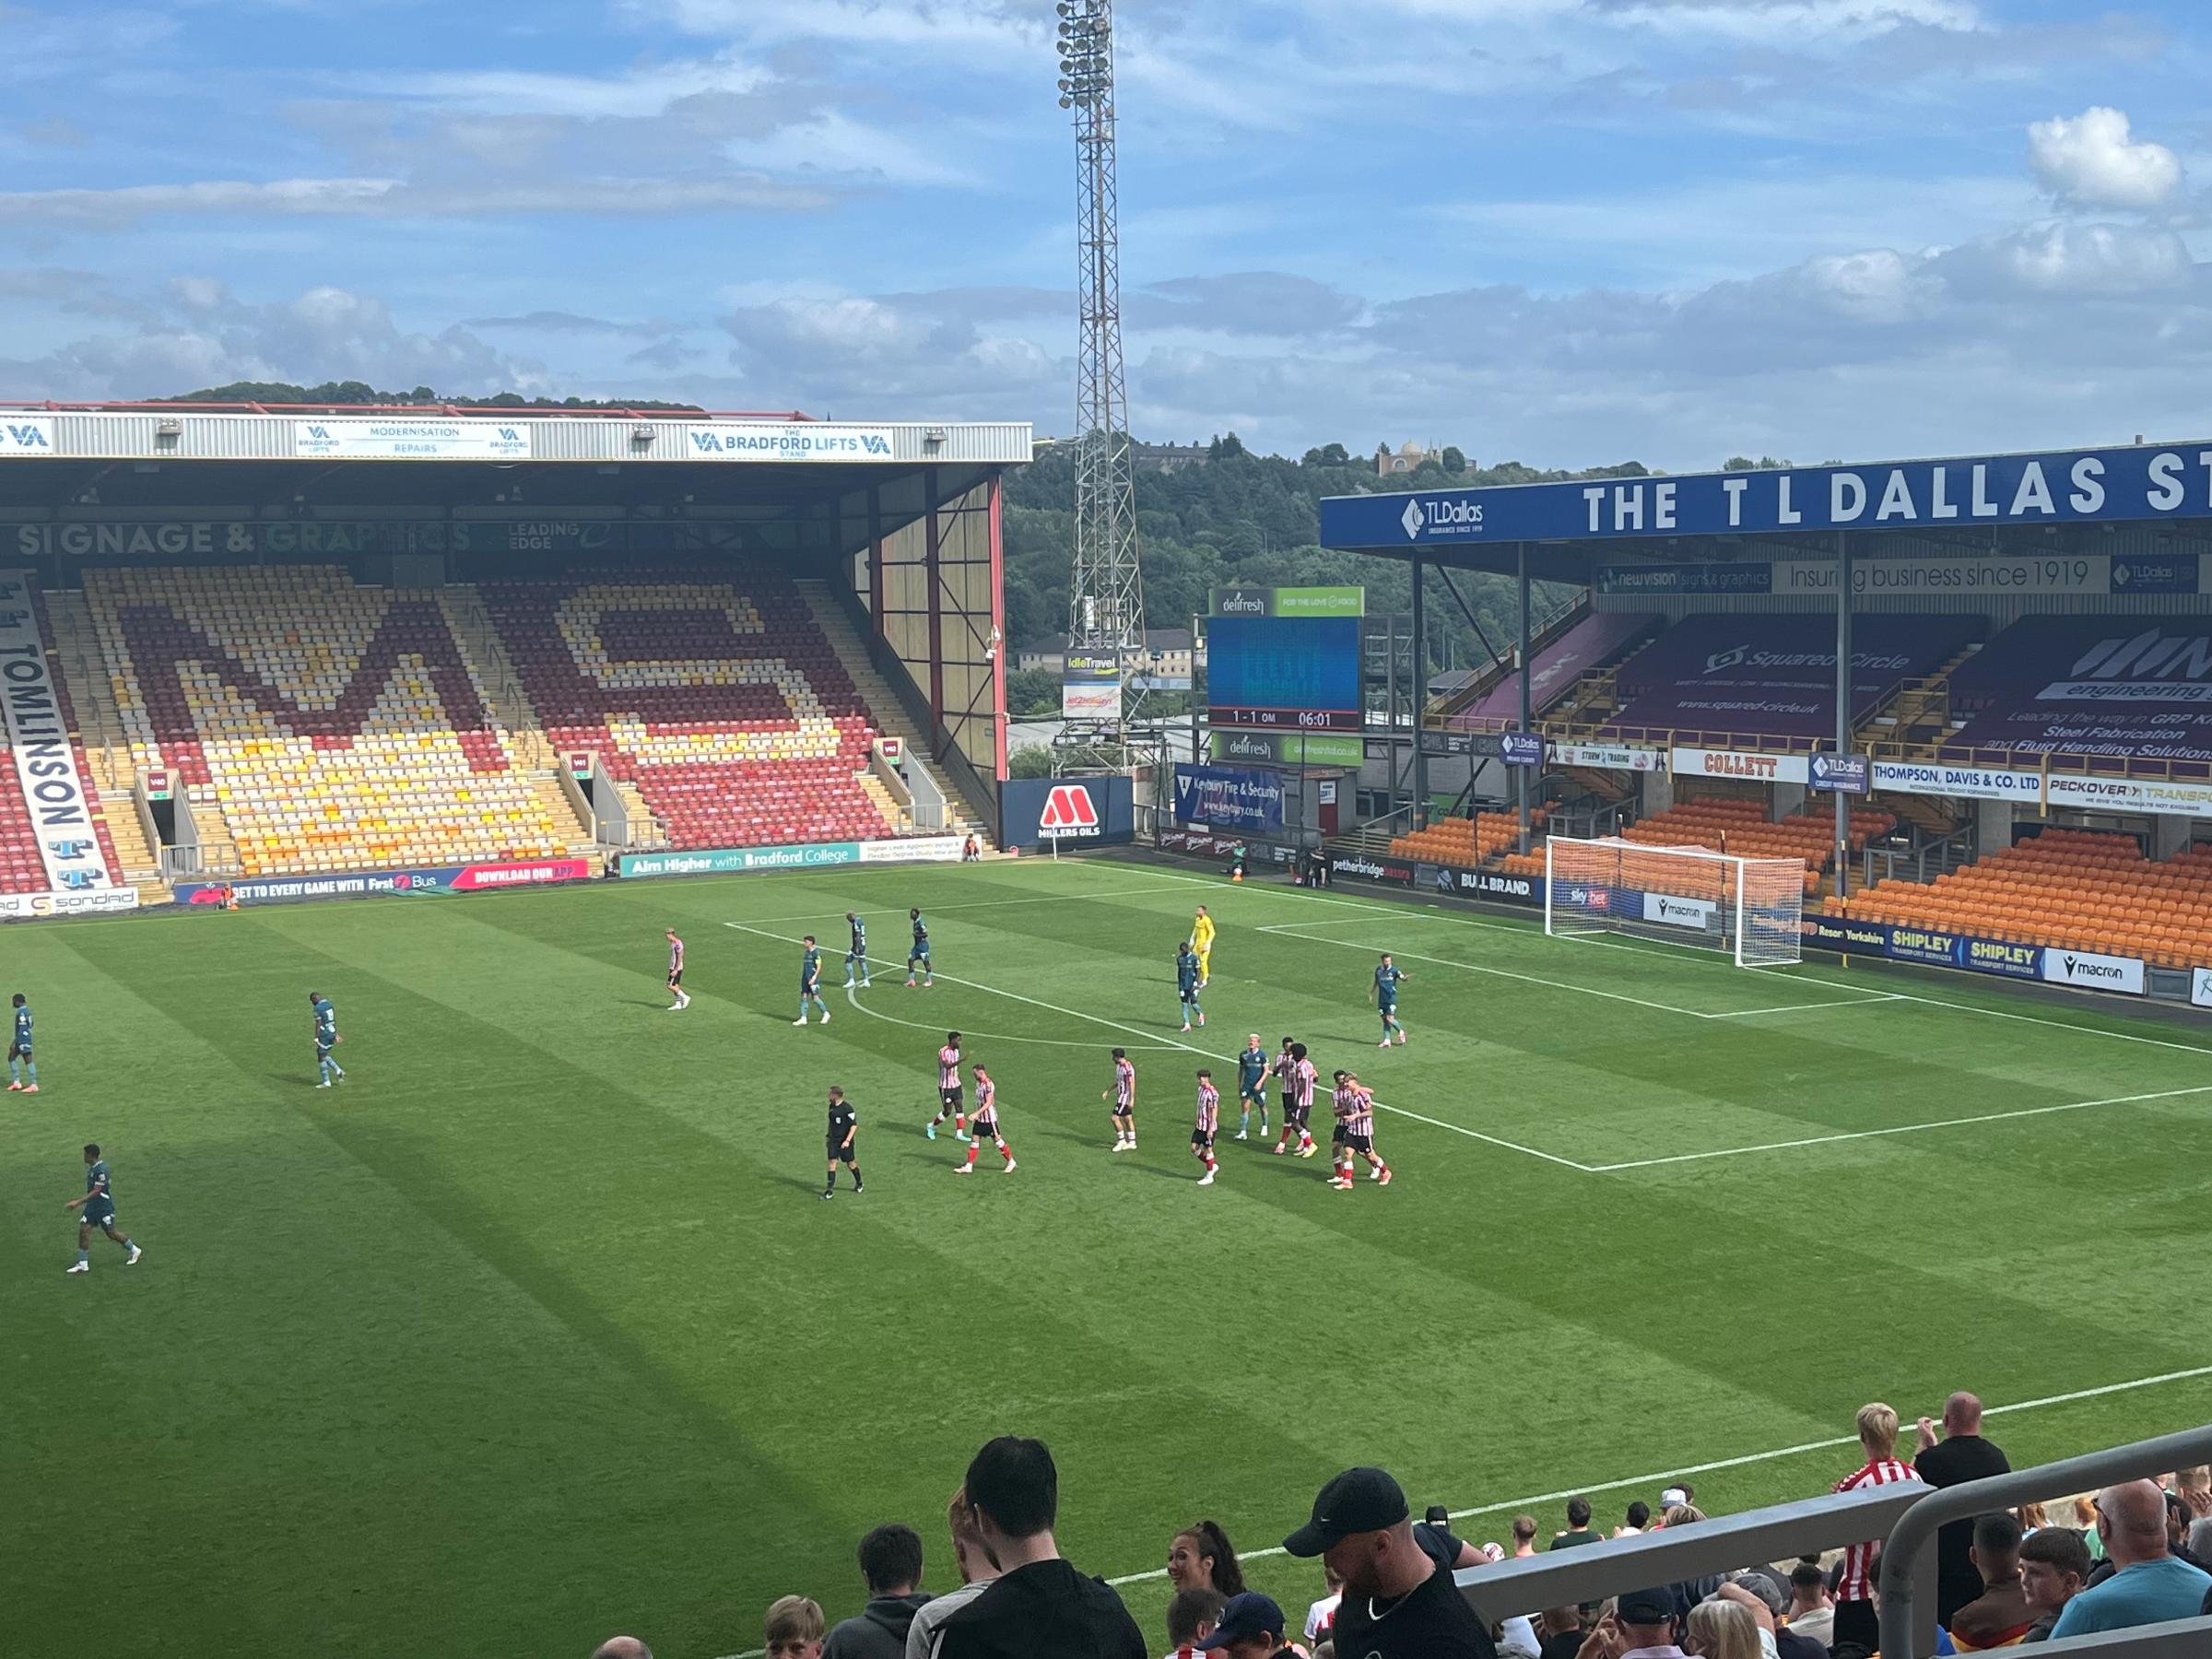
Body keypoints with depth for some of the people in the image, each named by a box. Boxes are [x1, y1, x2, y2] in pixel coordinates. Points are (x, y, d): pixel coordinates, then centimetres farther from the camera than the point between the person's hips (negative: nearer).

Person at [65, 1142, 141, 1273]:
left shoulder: (101, 1170, -24)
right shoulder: (92, 1168, 6)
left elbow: (96, 1191, -27)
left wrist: (78, 1202, -29)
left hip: (104, 1207, -9)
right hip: (92, 1206, 9)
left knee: (111, 1233, 3)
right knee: (83, 1230, -1)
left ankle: (133, 1250, 25)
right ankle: (83, 1264, 3)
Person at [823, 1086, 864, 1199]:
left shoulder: (847, 1108, -17)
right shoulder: (831, 1106, 5)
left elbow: (854, 1125, -16)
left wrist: (847, 1140, -23)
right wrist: (829, 1136, 20)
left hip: (845, 1142, -5)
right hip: (834, 1140, 5)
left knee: (850, 1164, 7)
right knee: (832, 1163, -5)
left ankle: (859, 1183, 32)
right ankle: (830, 1190, -5)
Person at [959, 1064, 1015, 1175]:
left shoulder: (988, 1084, -21)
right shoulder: (978, 1083, 6)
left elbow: (988, 1103, -25)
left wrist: (976, 1113, -30)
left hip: (989, 1118, -8)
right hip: (980, 1118, 8)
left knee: (997, 1140, 3)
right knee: (975, 1140, 5)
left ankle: (1011, 1162, 18)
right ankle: (969, 1166, 6)